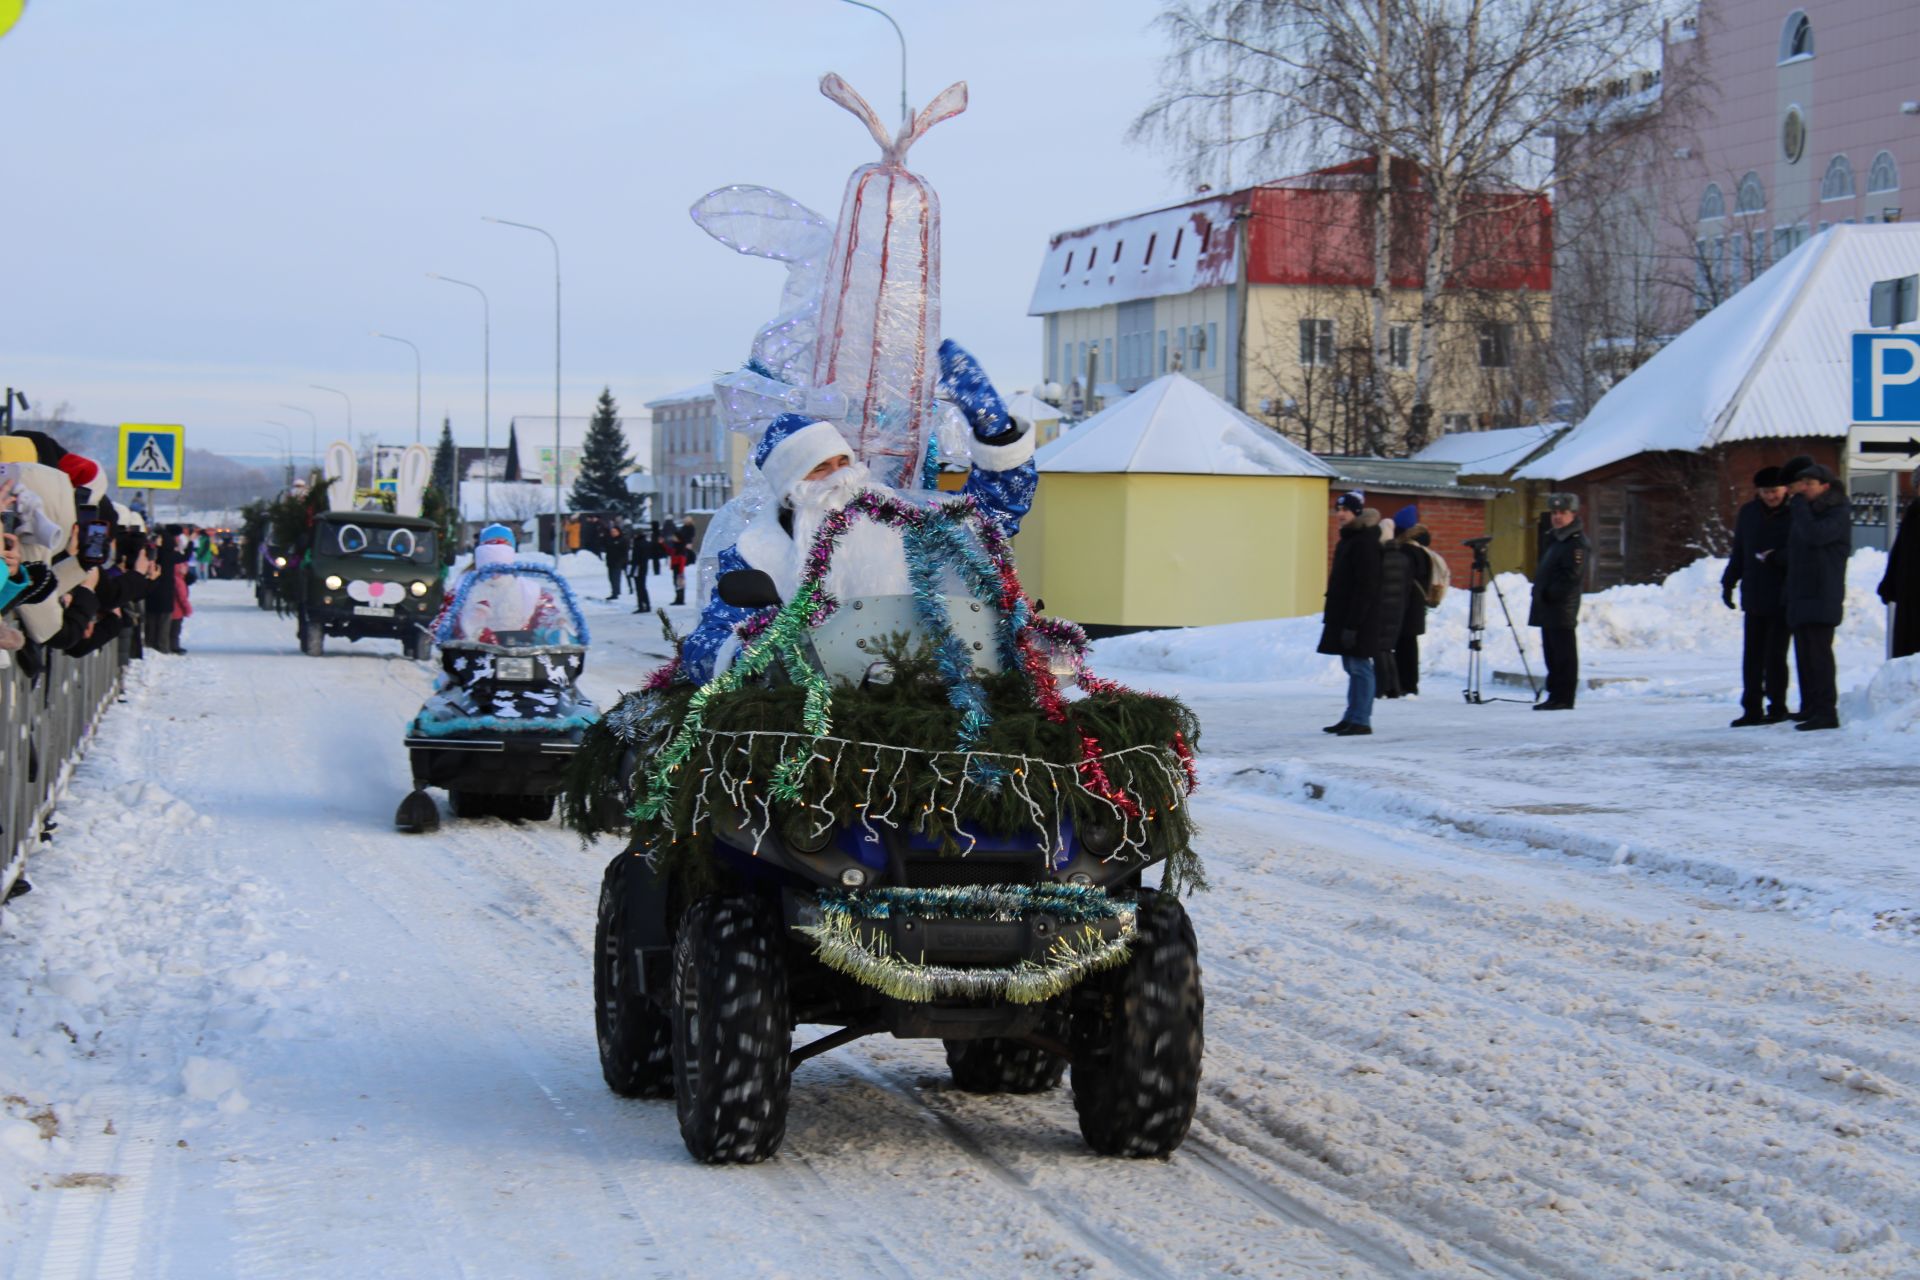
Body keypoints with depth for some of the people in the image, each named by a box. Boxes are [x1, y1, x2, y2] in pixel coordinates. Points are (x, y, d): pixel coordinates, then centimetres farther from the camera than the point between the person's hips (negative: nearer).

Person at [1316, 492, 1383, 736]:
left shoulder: (1365, 542, -15)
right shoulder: (1347, 540, 16)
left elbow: (1365, 588, -20)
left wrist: (1352, 624, -22)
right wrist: (1333, 618, 20)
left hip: (1360, 620, -10)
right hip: (1344, 617, 10)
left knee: (1359, 666, -6)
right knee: (1352, 667, 13)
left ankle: (1361, 720, -3)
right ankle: (1351, 718, 18)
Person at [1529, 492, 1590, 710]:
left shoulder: (1576, 543, -11)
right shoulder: (1551, 539, 20)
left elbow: (1572, 578, -19)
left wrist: (1549, 593, -17)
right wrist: (1539, 592, 11)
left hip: (1563, 609, -10)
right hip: (1547, 608, 10)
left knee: (1563, 655, -7)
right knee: (1552, 654, 13)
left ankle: (1563, 698, -6)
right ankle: (1555, 695, 18)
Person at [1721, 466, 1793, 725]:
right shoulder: (1748, 513, 10)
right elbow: (1738, 552, 18)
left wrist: (1777, 558, -23)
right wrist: (1728, 583, 15)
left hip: (1782, 599, -5)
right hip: (1754, 597, 5)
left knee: (1775, 655, -3)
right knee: (1752, 656, 6)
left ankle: (1777, 707, 8)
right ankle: (1752, 709, 12)